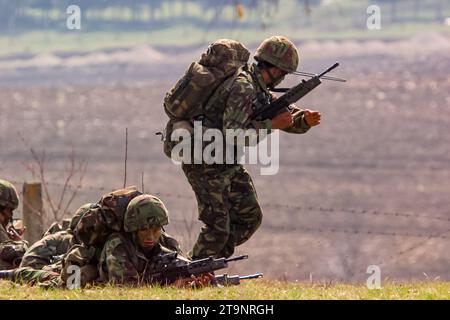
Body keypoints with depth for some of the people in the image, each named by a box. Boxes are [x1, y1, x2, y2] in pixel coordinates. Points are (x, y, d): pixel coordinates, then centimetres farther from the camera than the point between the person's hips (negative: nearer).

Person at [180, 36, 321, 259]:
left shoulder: (259, 90, 8)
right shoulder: (243, 88, -22)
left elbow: (289, 120, 15)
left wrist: (306, 120, -7)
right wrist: (271, 124, -23)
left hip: (228, 165, 10)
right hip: (206, 164, -10)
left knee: (250, 216, 11)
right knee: (218, 227, -8)